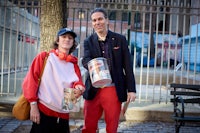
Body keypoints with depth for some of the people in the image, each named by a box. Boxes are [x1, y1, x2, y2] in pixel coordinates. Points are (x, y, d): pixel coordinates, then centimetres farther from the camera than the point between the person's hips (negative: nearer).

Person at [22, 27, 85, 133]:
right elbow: (30, 80, -5)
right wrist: (33, 105, -12)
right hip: (43, 111, -4)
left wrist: (79, 88, -21)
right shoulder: (44, 57, 2)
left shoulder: (73, 64, 14)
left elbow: (77, 83, 3)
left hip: (63, 115, 4)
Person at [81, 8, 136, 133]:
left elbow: (128, 66, 2)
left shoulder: (120, 39, 2)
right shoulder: (88, 41, 7)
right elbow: (85, 60, -11)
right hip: (94, 90, 2)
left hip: (113, 90, -1)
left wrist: (131, 89, -3)